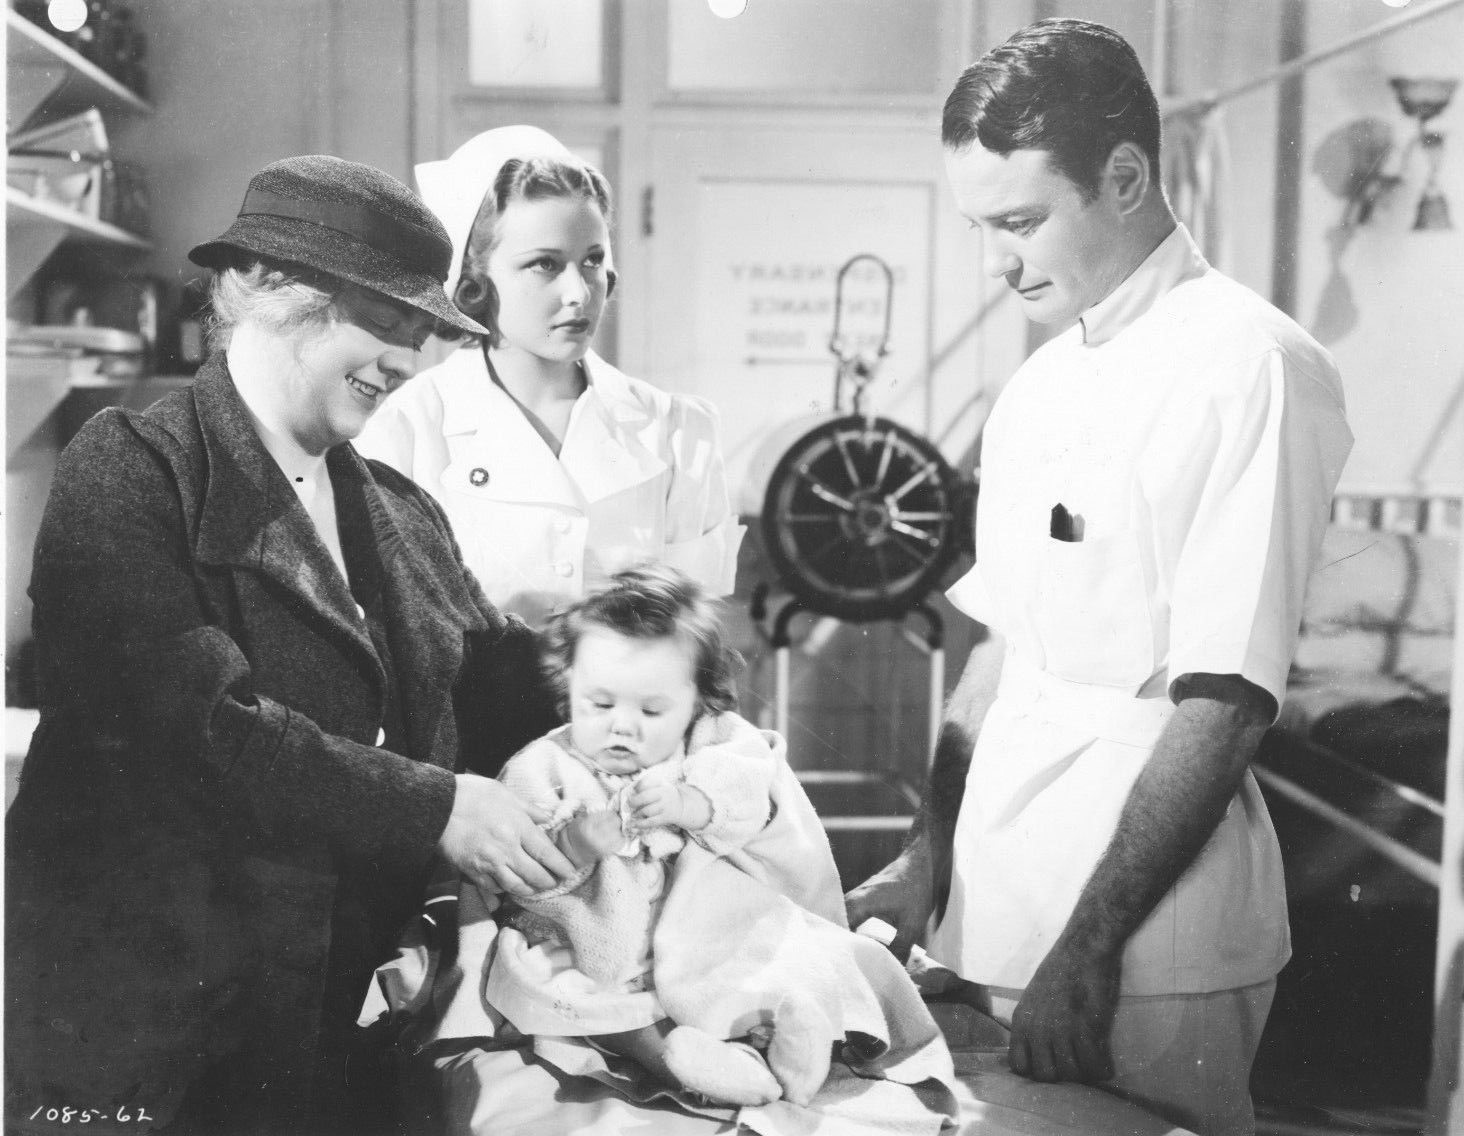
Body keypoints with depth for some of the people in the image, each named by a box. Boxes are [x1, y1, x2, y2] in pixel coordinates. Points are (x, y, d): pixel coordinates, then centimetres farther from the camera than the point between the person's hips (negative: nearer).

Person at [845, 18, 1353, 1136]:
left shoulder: (1252, 366, -13)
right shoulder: (1036, 390, 11)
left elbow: (1225, 706, -17)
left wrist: (1092, 949, -17)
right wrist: (927, 861, 7)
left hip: (1145, 943, -7)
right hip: (998, 919, 7)